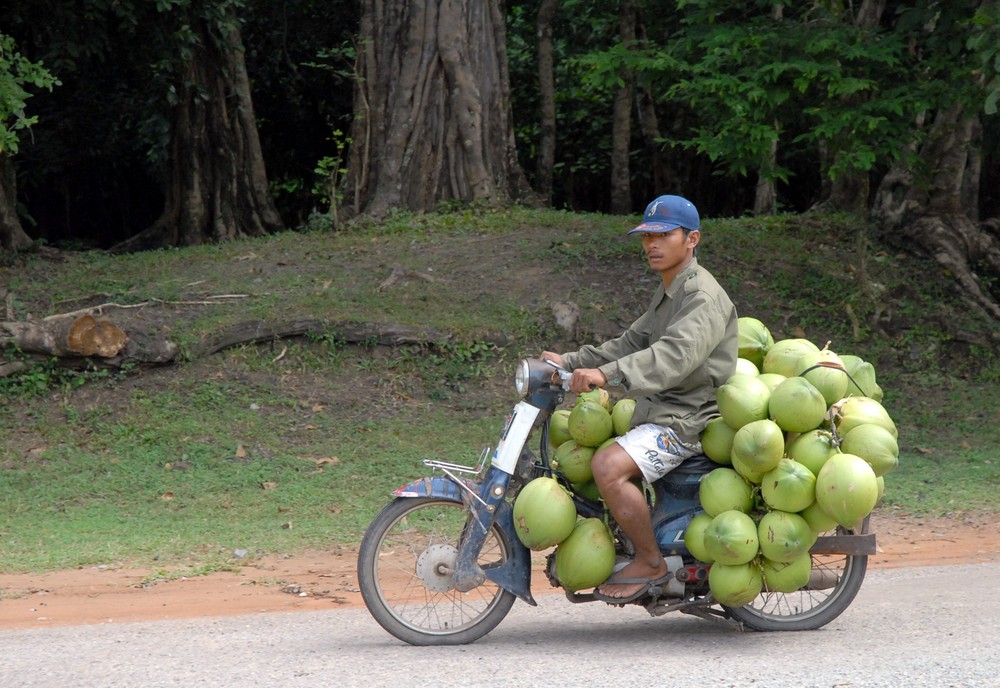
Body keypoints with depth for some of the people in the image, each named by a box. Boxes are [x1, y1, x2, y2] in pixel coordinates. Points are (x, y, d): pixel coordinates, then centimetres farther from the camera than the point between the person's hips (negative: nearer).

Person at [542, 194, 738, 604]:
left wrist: (608, 374, -45)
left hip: (688, 419, -11)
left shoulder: (703, 297, -16)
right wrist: (571, 362, 6)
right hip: (660, 413, 11)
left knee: (608, 465, -29)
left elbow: (676, 354, -32)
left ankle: (650, 562, -14)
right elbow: (632, 343, 20)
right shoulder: (667, 294, 20)